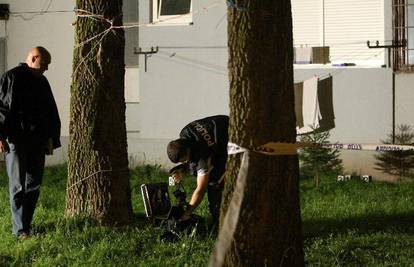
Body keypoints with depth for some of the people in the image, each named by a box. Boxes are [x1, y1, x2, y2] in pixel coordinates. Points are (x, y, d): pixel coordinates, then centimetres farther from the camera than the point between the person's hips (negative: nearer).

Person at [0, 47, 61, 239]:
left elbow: (51, 113, 23)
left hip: (37, 142, 7)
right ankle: (20, 230, -6)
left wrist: (51, 138, 17)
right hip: (16, 140, -7)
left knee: (33, 186, 7)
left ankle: (26, 225, 16)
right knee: (18, 186, -6)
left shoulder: (42, 82, 17)